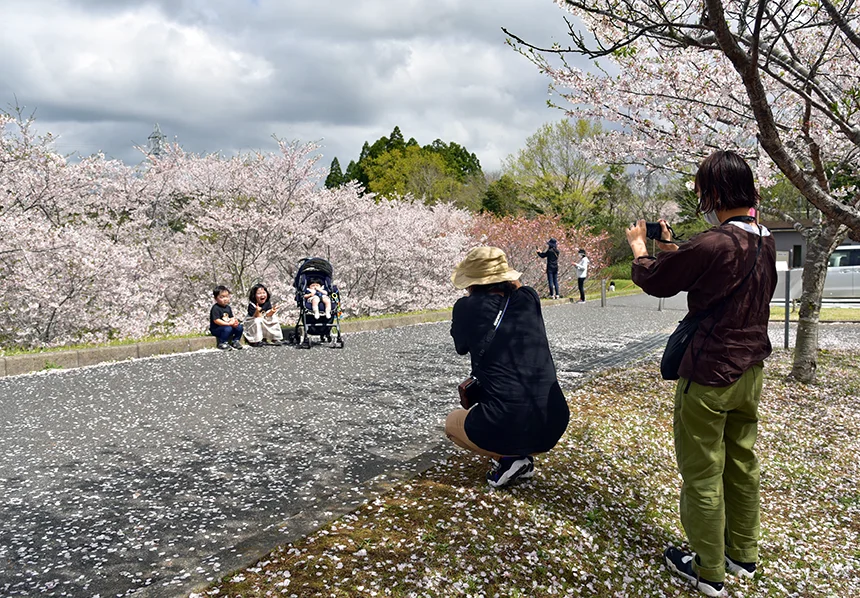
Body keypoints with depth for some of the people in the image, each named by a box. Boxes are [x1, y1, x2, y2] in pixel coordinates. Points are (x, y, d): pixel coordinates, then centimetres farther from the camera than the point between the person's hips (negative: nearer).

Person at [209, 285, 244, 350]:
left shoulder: (228, 307, 9)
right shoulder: (215, 308, -16)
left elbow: (231, 317, 13)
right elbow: (216, 320, -23)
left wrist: (234, 320, -13)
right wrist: (228, 324, -25)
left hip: (227, 325, 7)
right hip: (216, 329, -7)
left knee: (239, 327, -8)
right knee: (228, 328, -33)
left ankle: (235, 341, 10)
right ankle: (222, 343, -16)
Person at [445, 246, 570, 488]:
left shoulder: (467, 307, -4)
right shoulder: (529, 298, 5)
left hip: (505, 428, -5)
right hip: (553, 428, 5)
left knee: (451, 422, 27)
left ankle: (509, 459, 6)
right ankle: (523, 456, 22)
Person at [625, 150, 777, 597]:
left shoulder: (713, 244, -24)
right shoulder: (765, 242, 3)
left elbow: (653, 280, -11)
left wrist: (638, 246, 9)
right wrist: (669, 246, 20)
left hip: (709, 376, -9)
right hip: (750, 371, 9)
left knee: (702, 474, 5)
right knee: (741, 464, 20)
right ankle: (742, 554, 36)